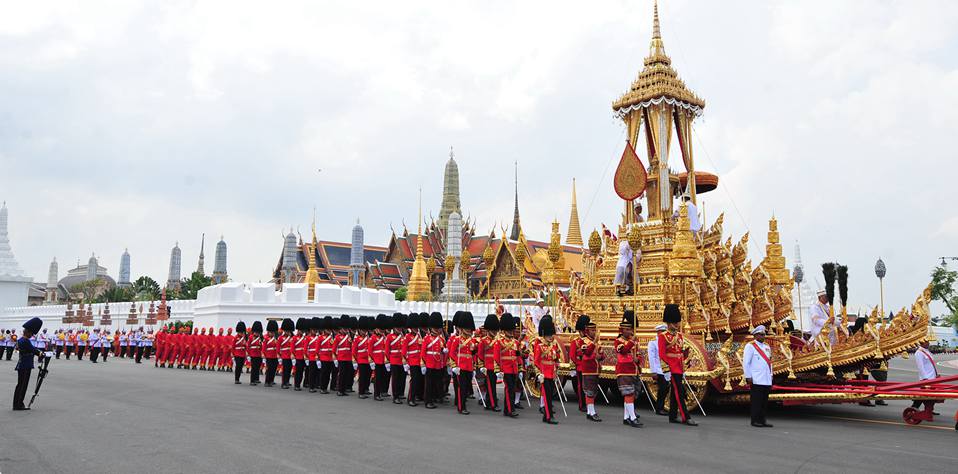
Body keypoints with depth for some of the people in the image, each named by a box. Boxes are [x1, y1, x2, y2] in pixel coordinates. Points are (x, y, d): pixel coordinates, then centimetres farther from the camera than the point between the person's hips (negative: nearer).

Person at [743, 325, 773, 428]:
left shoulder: (767, 347, 18)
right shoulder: (750, 346, -4)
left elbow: (769, 362, 22)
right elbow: (746, 363, -7)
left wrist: (770, 375, 15)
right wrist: (748, 376, -11)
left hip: (767, 380, 7)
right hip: (756, 380, -7)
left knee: (764, 401, 8)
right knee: (756, 401, -5)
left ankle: (762, 420, 15)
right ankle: (755, 420, 1)